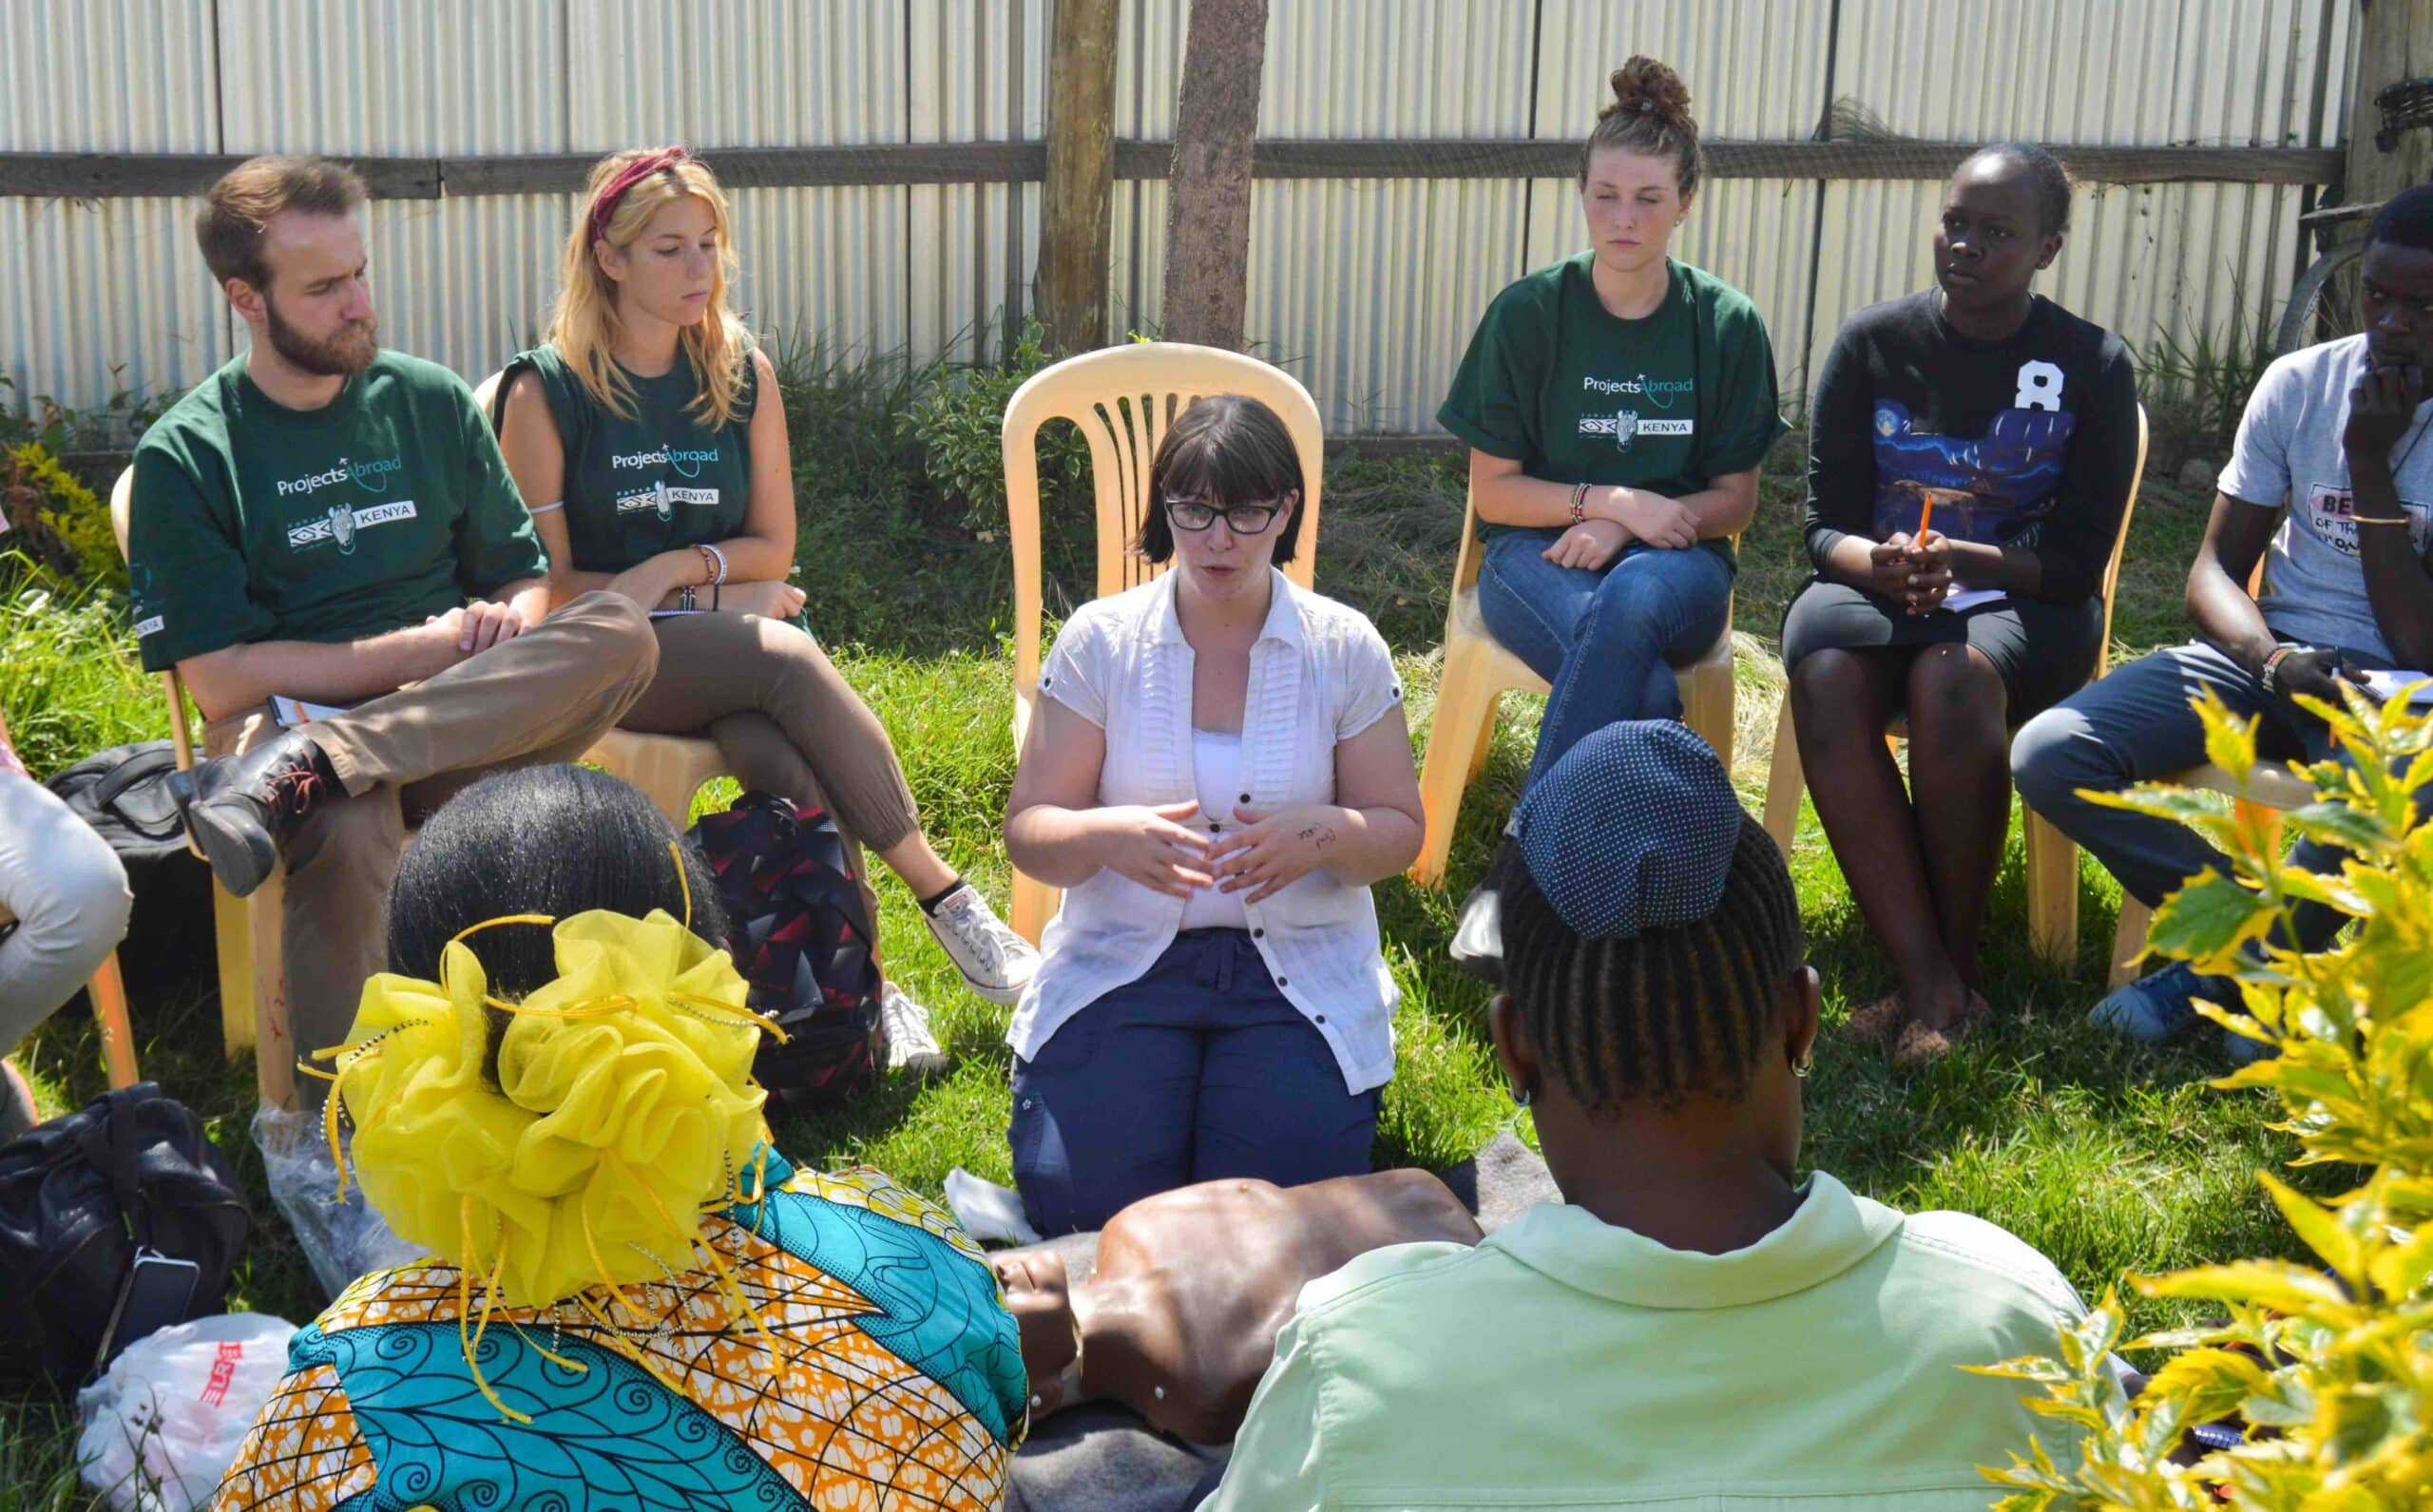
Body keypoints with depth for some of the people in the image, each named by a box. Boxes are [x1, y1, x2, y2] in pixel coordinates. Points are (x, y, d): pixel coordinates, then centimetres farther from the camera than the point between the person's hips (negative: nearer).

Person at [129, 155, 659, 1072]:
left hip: (472, 719, 4)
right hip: (290, 713, -4)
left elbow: (525, 579, 17)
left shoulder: (431, 402, 13)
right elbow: (219, 679, -7)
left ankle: (295, 774, -36)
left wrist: (507, 621, -8)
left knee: (621, 632, -27)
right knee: (345, 834, -41)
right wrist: (422, 651, -11)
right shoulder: (185, 457, 1)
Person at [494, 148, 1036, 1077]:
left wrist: (673, 567, -9)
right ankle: (943, 898, -27)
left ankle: (858, 985, -28)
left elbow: (773, 549, 12)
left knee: (788, 765, -32)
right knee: (789, 657, -33)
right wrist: (720, 593, -8)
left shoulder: (742, 374, 10)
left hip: (732, 649, 4)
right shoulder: (546, 390, -2)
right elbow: (549, 582, -4)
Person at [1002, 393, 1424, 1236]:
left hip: (1299, 968, 0)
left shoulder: (1345, 648, 2)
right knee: (1080, 1201, -19)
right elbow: (1027, 833, 0)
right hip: (1123, 957, 0)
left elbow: (1400, 832, 5)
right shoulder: (1100, 640, 1)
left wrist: (1323, 834, -19)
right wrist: (1106, 835, -23)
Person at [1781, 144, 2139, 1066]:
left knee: (1953, 680, -38)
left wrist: (1959, 560, -22)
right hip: (1874, 585, 2)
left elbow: (2077, 561, -4)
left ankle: (1956, 963, -20)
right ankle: (1929, 988, -35)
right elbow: (1826, 527, 3)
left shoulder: (2092, 366, 0)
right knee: (1826, 676, -34)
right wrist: (1879, 565, -21)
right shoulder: (1873, 343, 4)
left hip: (2021, 603, -1)